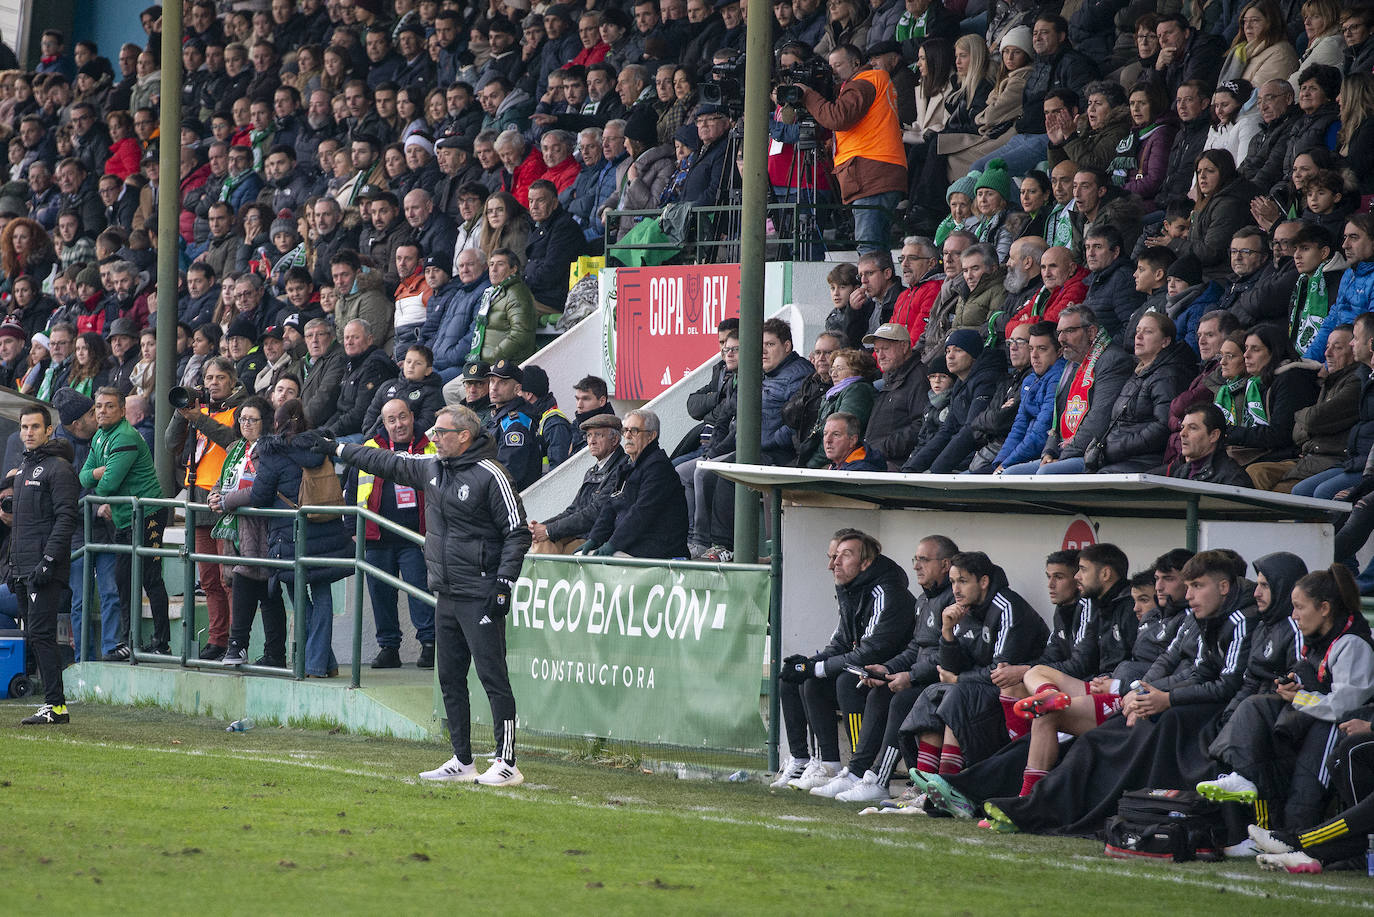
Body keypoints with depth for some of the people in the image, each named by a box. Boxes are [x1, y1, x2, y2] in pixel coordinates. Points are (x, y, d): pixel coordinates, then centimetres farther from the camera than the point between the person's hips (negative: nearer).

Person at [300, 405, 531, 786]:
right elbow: (389, 464, 25)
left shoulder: (490, 475, -10)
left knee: (493, 677, -9)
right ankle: (462, 762, 16)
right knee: (450, 678, 10)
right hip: (446, 595, 8)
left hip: (481, 597, -8)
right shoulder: (432, 468, 12)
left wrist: (504, 582, -17)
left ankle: (507, 763, -9)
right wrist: (334, 448, 30)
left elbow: (518, 532, -10)